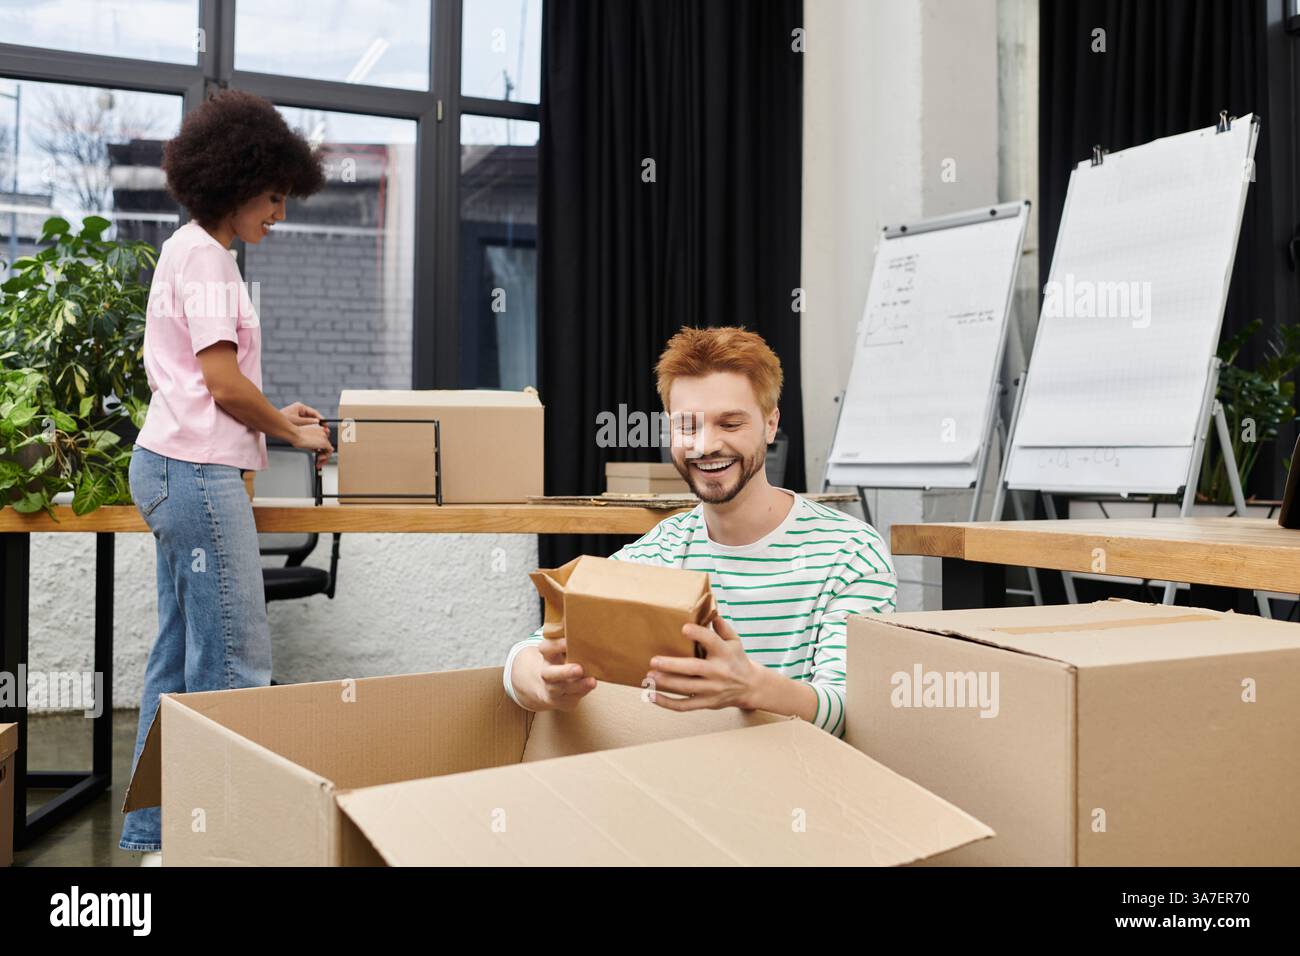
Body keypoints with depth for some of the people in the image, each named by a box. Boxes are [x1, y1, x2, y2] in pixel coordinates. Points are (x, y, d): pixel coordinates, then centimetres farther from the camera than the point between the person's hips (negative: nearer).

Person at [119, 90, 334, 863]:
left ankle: (157, 833, 22)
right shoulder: (206, 258, -11)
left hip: (174, 468, 11)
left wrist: (273, 416, 17)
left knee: (181, 657, 13)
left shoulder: (189, 250, 19)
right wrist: (294, 431, -3)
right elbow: (223, 383, -17)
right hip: (199, 472, -11)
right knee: (236, 661, -7)